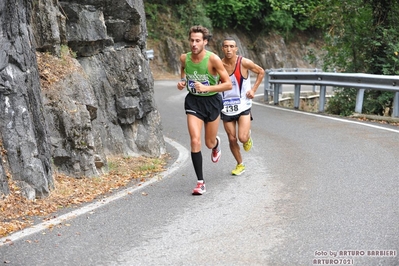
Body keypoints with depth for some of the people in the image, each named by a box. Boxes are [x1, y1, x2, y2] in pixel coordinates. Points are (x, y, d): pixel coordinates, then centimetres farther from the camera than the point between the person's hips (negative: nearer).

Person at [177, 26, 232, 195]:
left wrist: (207, 88, -29)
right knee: (195, 141, -14)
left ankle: (216, 143, 54)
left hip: (211, 101, -1)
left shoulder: (213, 59, -19)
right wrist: (182, 83, -4)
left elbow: (228, 84, -17)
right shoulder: (184, 58, -8)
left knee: (209, 143, 12)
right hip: (193, 101, 2)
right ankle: (200, 182, -6)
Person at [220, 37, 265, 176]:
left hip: (243, 105, -2)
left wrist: (253, 89, -3)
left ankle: (248, 136, 23)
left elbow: (261, 72, 4)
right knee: (232, 139, 7)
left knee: (243, 138, -15)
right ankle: (240, 165, 29)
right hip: (226, 107, 2)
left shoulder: (244, 63, -13)